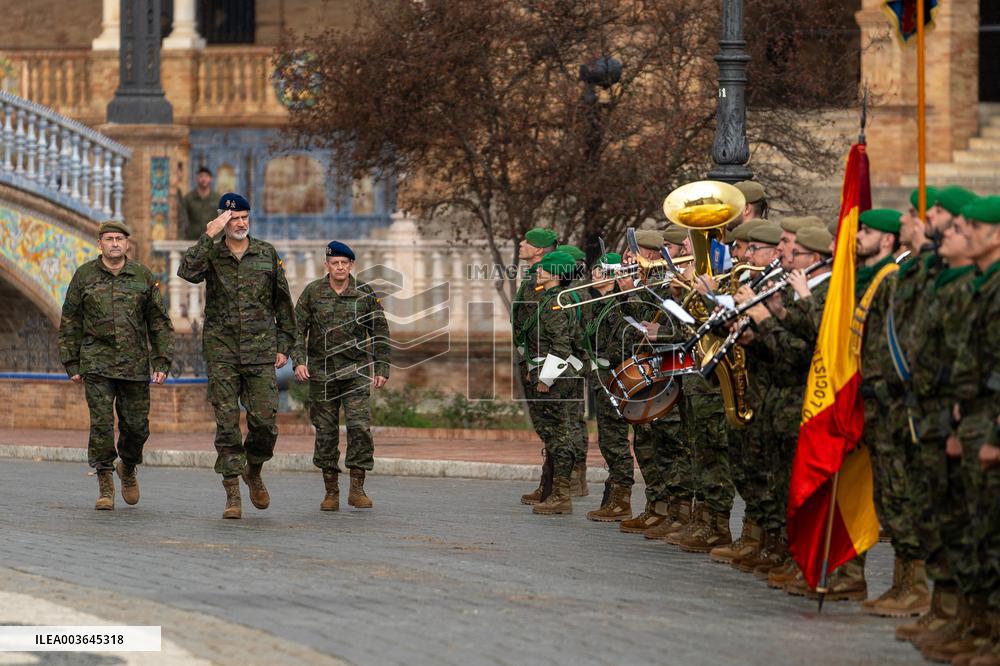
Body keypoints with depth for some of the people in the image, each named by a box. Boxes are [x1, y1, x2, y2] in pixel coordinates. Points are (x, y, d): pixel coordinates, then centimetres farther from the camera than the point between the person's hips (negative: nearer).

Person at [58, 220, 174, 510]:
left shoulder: (143, 277, 6)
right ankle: (105, 486, -3)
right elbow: (70, 322, 7)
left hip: (134, 365, 1)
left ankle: (128, 468, 32)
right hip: (96, 364, -1)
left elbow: (159, 322, 9)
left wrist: (162, 362, 1)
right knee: (101, 423, -10)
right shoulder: (84, 276, 3)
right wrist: (72, 364, 2)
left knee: (136, 426, 3)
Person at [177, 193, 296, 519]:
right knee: (227, 426, -2)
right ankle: (232, 495, 1)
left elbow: (283, 302, 13)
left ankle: (254, 473, 24)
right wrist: (209, 236, -20)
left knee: (265, 422, -5)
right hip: (222, 354, -1)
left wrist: (284, 345, 8)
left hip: (261, 352, 1)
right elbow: (188, 271, -19)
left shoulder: (267, 254, 9)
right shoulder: (211, 254, 4)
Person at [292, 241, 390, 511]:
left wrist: (382, 368, 2)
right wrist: (298, 361, -9)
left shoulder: (365, 294, 2)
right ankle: (331, 491, 9)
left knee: (360, 426, -12)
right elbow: (298, 329, 4)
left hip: (356, 370, 0)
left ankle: (357, 488, -4)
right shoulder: (312, 292, 1)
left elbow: (380, 333, 7)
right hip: (322, 370, 1)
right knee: (326, 431, 2)